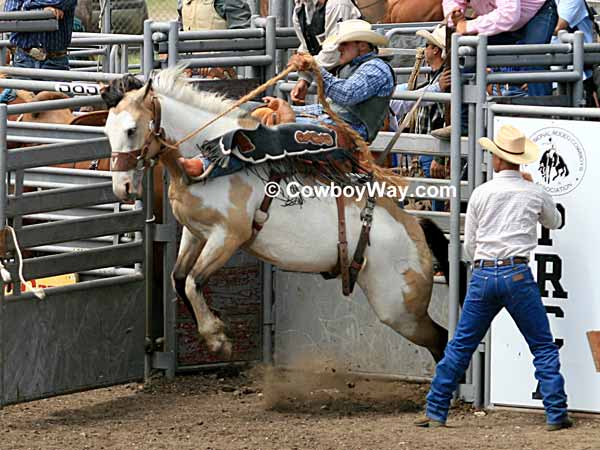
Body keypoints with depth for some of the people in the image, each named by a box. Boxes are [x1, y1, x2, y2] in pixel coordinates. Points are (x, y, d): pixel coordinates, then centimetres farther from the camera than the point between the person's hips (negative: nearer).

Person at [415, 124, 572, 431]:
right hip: (518, 274, -1)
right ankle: (556, 415, 1)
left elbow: (470, 247, 9)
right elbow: (555, 222, 24)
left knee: (460, 346, 9)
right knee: (543, 348, 7)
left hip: (483, 275, 1)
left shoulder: (481, 193, 3)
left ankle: (435, 412, 10)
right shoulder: (534, 193, 1)